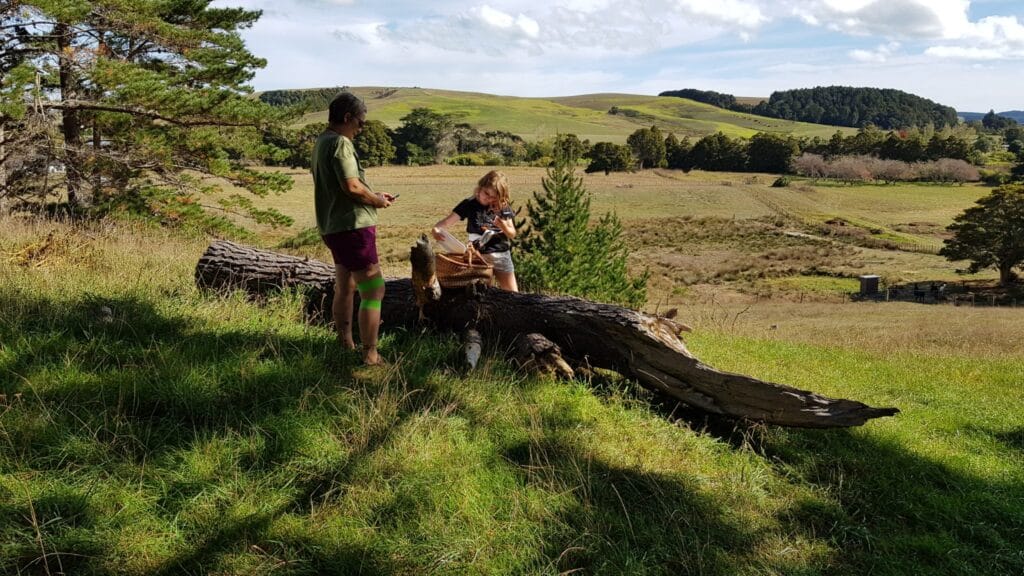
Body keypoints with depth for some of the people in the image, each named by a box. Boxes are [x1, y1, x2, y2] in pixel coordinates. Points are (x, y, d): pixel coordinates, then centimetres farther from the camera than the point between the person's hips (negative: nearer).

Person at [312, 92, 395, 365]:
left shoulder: (322, 142, 16)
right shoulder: (340, 143, -15)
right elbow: (352, 186, -23)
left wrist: (374, 195, 15)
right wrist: (377, 201, -7)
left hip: (333, 227, 10)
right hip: (352, 226, -10)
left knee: (344, 289, 18)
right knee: (374, 290, -7)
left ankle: (345, 345, 30)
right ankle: (370, 355, -5)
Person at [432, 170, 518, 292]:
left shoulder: (503, 207, 0)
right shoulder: (469, 204, -5)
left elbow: (512, 234, 4)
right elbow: (448, 220, -12)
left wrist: (503, 226, -17)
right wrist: (436, 229, -33)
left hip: (502, 255, 2)